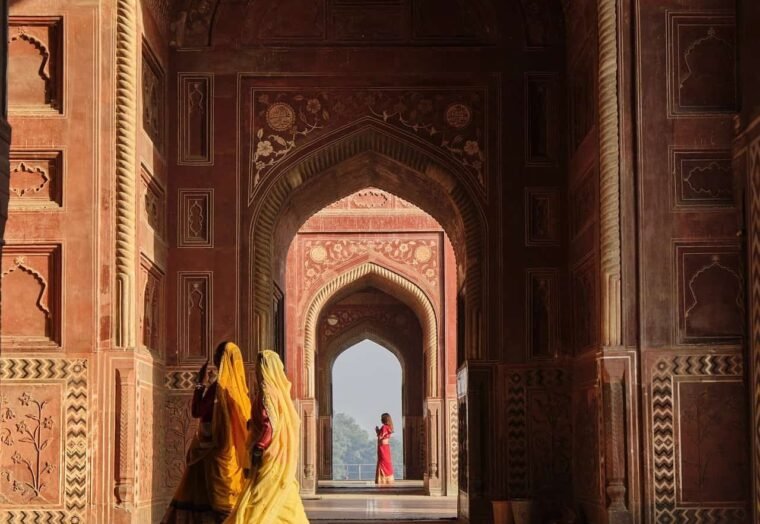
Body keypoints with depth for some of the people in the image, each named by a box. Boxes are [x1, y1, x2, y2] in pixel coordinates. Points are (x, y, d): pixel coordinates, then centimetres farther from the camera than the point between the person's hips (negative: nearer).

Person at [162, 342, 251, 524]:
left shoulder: (219, 386, -17)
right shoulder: (237, 384, 6)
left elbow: (197, 412, -11)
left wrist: (200, 382, -4)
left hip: (216, 450, -7)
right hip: (234, 451, 7)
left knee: (217, 494, -4)